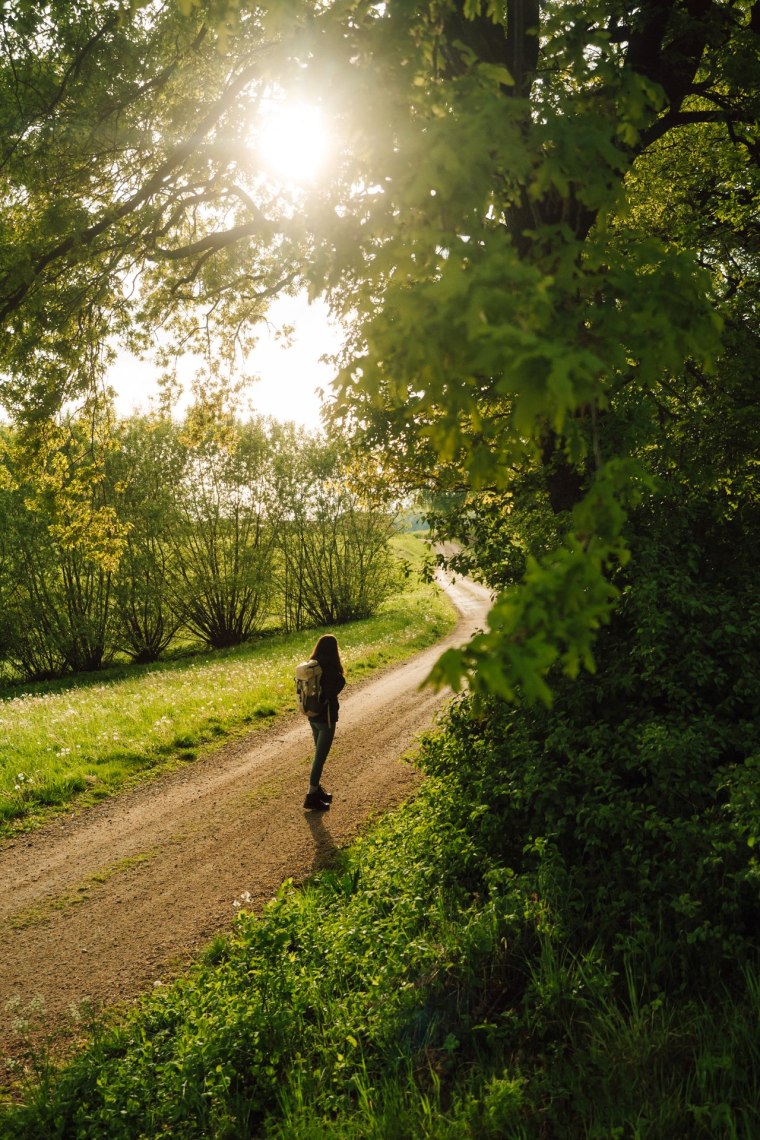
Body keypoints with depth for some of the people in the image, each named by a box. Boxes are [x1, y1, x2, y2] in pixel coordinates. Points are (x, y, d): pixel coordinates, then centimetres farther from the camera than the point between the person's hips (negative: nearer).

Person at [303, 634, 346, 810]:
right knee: (320, 756, 0)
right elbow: (332, 692, -26)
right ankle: (312, 795, 5)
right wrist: (340, 676, -13)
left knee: (319, 754, 21)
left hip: (313, 714, 8)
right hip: (326, 716, -8)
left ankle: (316, 788, 31)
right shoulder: (330, 668, -20)